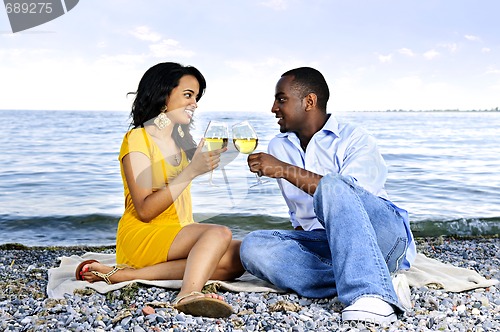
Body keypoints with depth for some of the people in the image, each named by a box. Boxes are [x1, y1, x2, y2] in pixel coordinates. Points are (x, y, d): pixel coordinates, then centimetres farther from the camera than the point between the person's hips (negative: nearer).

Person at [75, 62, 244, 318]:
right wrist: (192, 171, -22)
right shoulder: (137, 139, -8)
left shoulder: (183, 141, 16)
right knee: (219, 233, -29)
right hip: (141, 237, -7)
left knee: (236, 259, -22)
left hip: (178, 236, 8)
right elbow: (145, 210, -17)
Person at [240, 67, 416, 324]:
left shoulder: (355, 140, -3)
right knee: (253, 246, -21)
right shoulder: (279, 147, 14)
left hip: (382, 237, -5)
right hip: (323, 245, 5)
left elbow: (347, 195, -22)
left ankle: (371, 296, -46)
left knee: (331, 186, -33)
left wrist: (286, 170, -25)